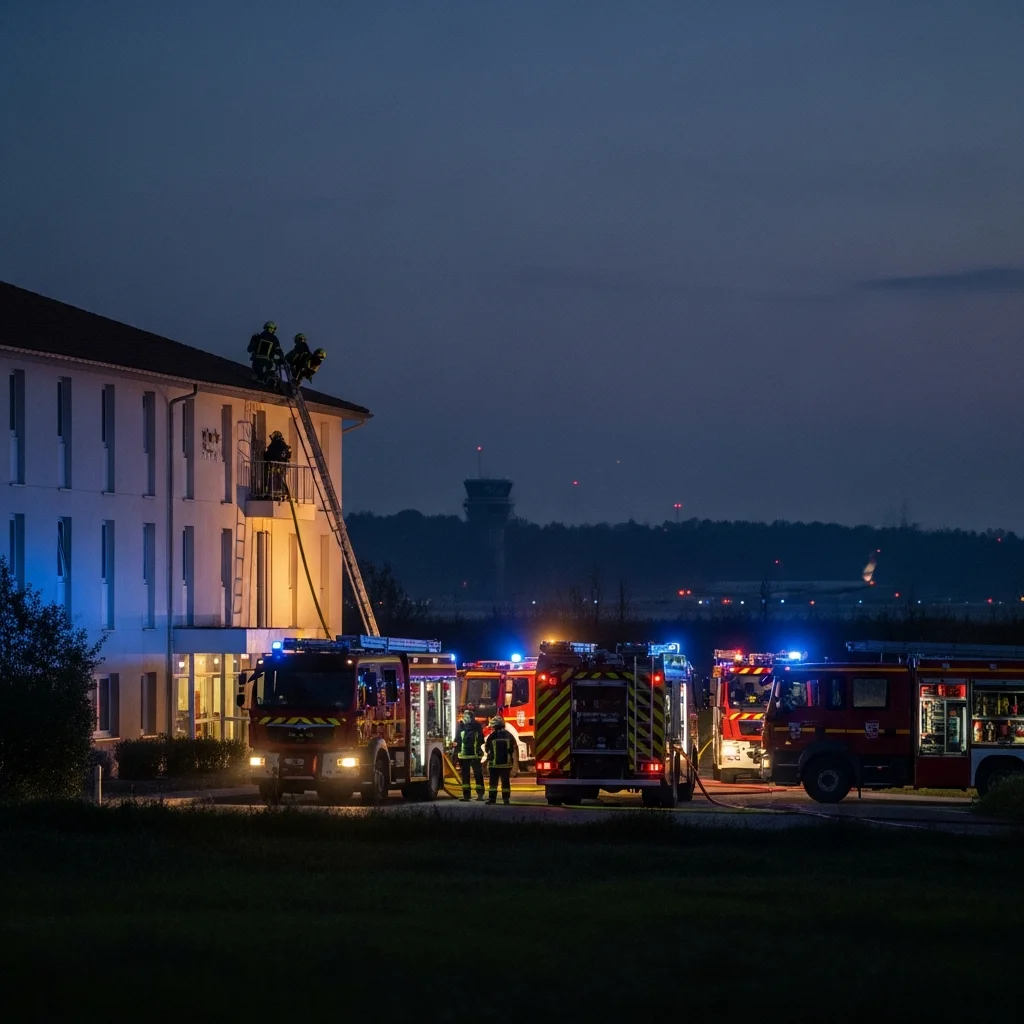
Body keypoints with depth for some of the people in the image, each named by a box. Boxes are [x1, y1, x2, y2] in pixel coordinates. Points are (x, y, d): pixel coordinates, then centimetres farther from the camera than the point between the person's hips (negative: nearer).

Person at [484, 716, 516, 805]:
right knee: (505, 782, 7)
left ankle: (492, 798, -4)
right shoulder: (509, 736, -1)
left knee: (493, 782, 1)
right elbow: (514, 748, 8)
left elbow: (486, 748, 2)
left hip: (494, 763, -3)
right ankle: (506, 799, 7)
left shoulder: (492, 737, -10)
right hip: (507, 763, 3)